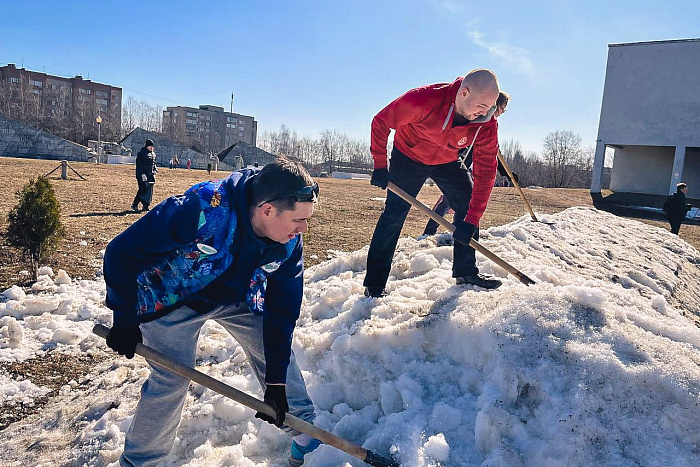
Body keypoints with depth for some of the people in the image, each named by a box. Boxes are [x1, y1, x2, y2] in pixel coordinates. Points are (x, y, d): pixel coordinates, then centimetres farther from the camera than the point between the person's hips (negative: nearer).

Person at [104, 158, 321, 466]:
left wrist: (276, 384, -13)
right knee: (172, 378, -12)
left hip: (238, 296, 5)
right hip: (174, 296, -4)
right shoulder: (200, 210, -39)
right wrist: (125, 320, -17)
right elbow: (123, 252, -27)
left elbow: (282, 312, -13)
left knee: (276, 351, 2)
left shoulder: (289, 243, -21)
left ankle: (304, 432, 24)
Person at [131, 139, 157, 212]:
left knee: (149, 190, 6)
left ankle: (146, 206, 14)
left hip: (150, 175, 8)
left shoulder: (153, 154, 15)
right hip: (142, 175, -8)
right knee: (143, 190, -10)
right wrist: (142, 174, -21)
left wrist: (155, 170, 5)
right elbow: (139, 164, -14)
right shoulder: (142, 153, -9)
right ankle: (134, 205, -1)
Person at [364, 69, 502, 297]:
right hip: (409, 156, -4)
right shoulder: (423, 99, -37)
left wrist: (471, 221, -28)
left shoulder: (487, 124, -25)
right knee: (394, 214, -12)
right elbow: (381, 122, -22)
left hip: (448, 161, 5)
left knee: (468, 207, 1)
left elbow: (485, 172, -22)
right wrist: (380, 165, -22)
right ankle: (374, 284, -6)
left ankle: (466, 271, 17)